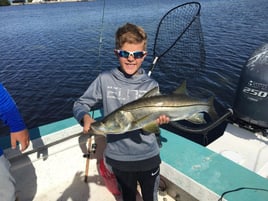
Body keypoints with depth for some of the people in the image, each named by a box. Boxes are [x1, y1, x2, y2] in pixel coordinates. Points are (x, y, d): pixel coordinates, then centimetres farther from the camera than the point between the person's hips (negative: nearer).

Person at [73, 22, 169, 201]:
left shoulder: (151, 85, -7)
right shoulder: (105, 79, -10)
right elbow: (80, 104, -4)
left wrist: (159, 119, -27)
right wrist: (85, 117, -25)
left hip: (148, 157, 1)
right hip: (119, 157, 0)